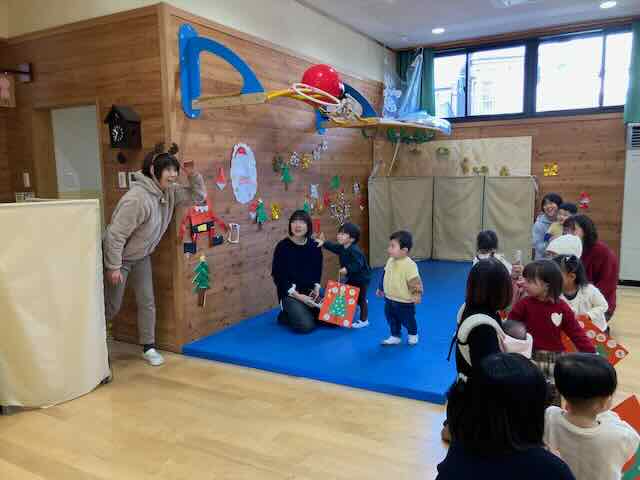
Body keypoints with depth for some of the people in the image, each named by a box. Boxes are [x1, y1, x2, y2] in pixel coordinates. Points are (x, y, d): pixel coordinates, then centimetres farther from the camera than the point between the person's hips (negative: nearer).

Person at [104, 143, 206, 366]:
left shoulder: (169, 191, -9)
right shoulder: (137, 199, -33)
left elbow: (198, 196, 0)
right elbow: (115, 234, -29)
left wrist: (192, 174, -18)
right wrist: (114, 267, -23)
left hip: (141, 257, 7)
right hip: (119, 257, -7)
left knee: (147, 302, 6)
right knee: (112, 307, 7)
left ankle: (148, 347, 19)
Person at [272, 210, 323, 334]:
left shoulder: (314, 246, 1)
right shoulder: (283, 246, -13)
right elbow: (278, 276, -12)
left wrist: (316, 288, -7)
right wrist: (298, 296, -19)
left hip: (310, 291, 5)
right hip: (290, 294, -5)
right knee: (306, 325, -23)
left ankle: (305, 313, 17)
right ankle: (285, 316, 8)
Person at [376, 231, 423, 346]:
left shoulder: (410, 265, -26)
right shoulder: (390, 260, -1)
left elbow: (415, 282, -26)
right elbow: (384, 275, 12)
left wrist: (416, 295, -35)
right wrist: (380, 289, 19)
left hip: (404, 302, -6)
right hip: (389, 299, 6)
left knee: (407, 320, 16)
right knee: (392, 320, 18)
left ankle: (413, 335, 42)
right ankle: (395, 337, 37)